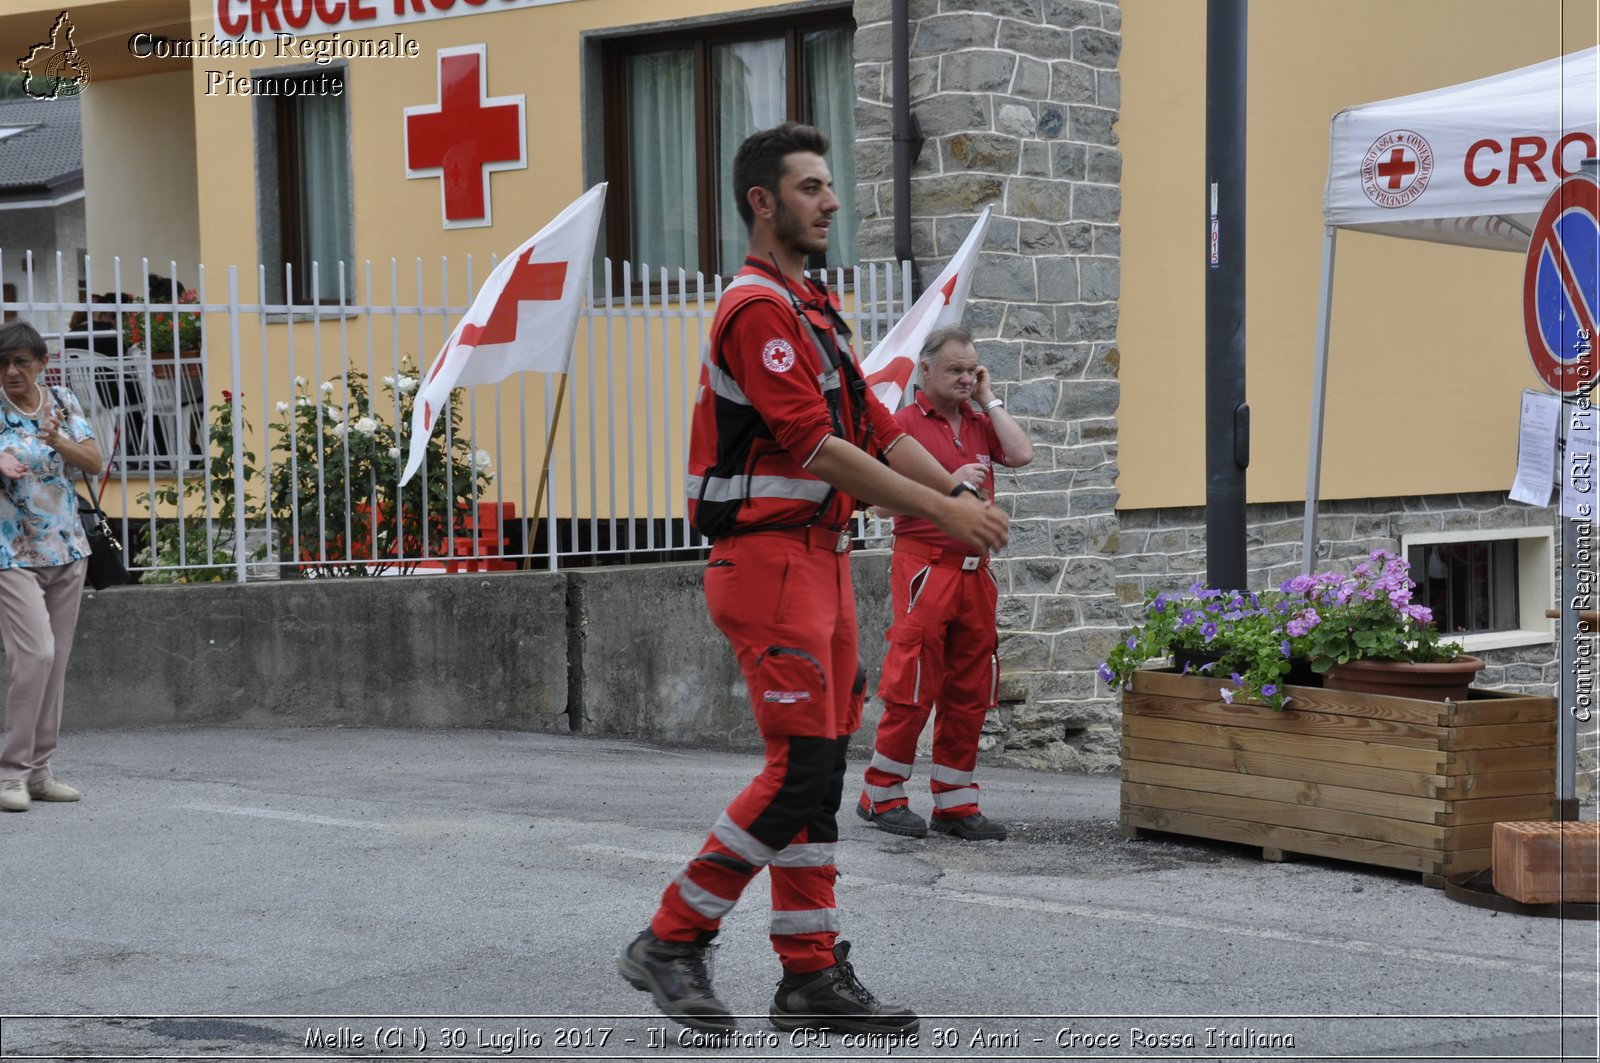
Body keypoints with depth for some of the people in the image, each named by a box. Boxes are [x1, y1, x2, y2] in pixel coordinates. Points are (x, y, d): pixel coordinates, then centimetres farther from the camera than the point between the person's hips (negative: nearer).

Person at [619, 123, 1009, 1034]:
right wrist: (941, 511, -19)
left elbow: (875, 427, 17)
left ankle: (812, 976, 12)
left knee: (821, 770, 8)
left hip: (821, 563, 10)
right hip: (770, 561, -10)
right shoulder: (757, 310, -13)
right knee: (802, 767, -11)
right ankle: (673, 942, 0)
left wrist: (961, 493, 1)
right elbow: (816, 447, -20)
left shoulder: (814, 309, 20)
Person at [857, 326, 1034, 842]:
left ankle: (955, 803, 13)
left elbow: (1021, 454, 0)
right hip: (924, 567, -7)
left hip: (975, 572, 7)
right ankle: (881, 796, 5)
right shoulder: (906, 423, -4)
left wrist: (989, 400, 5)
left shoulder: (978, 422, 16)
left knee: (969, 693, 7)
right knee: (913, 687, -6)